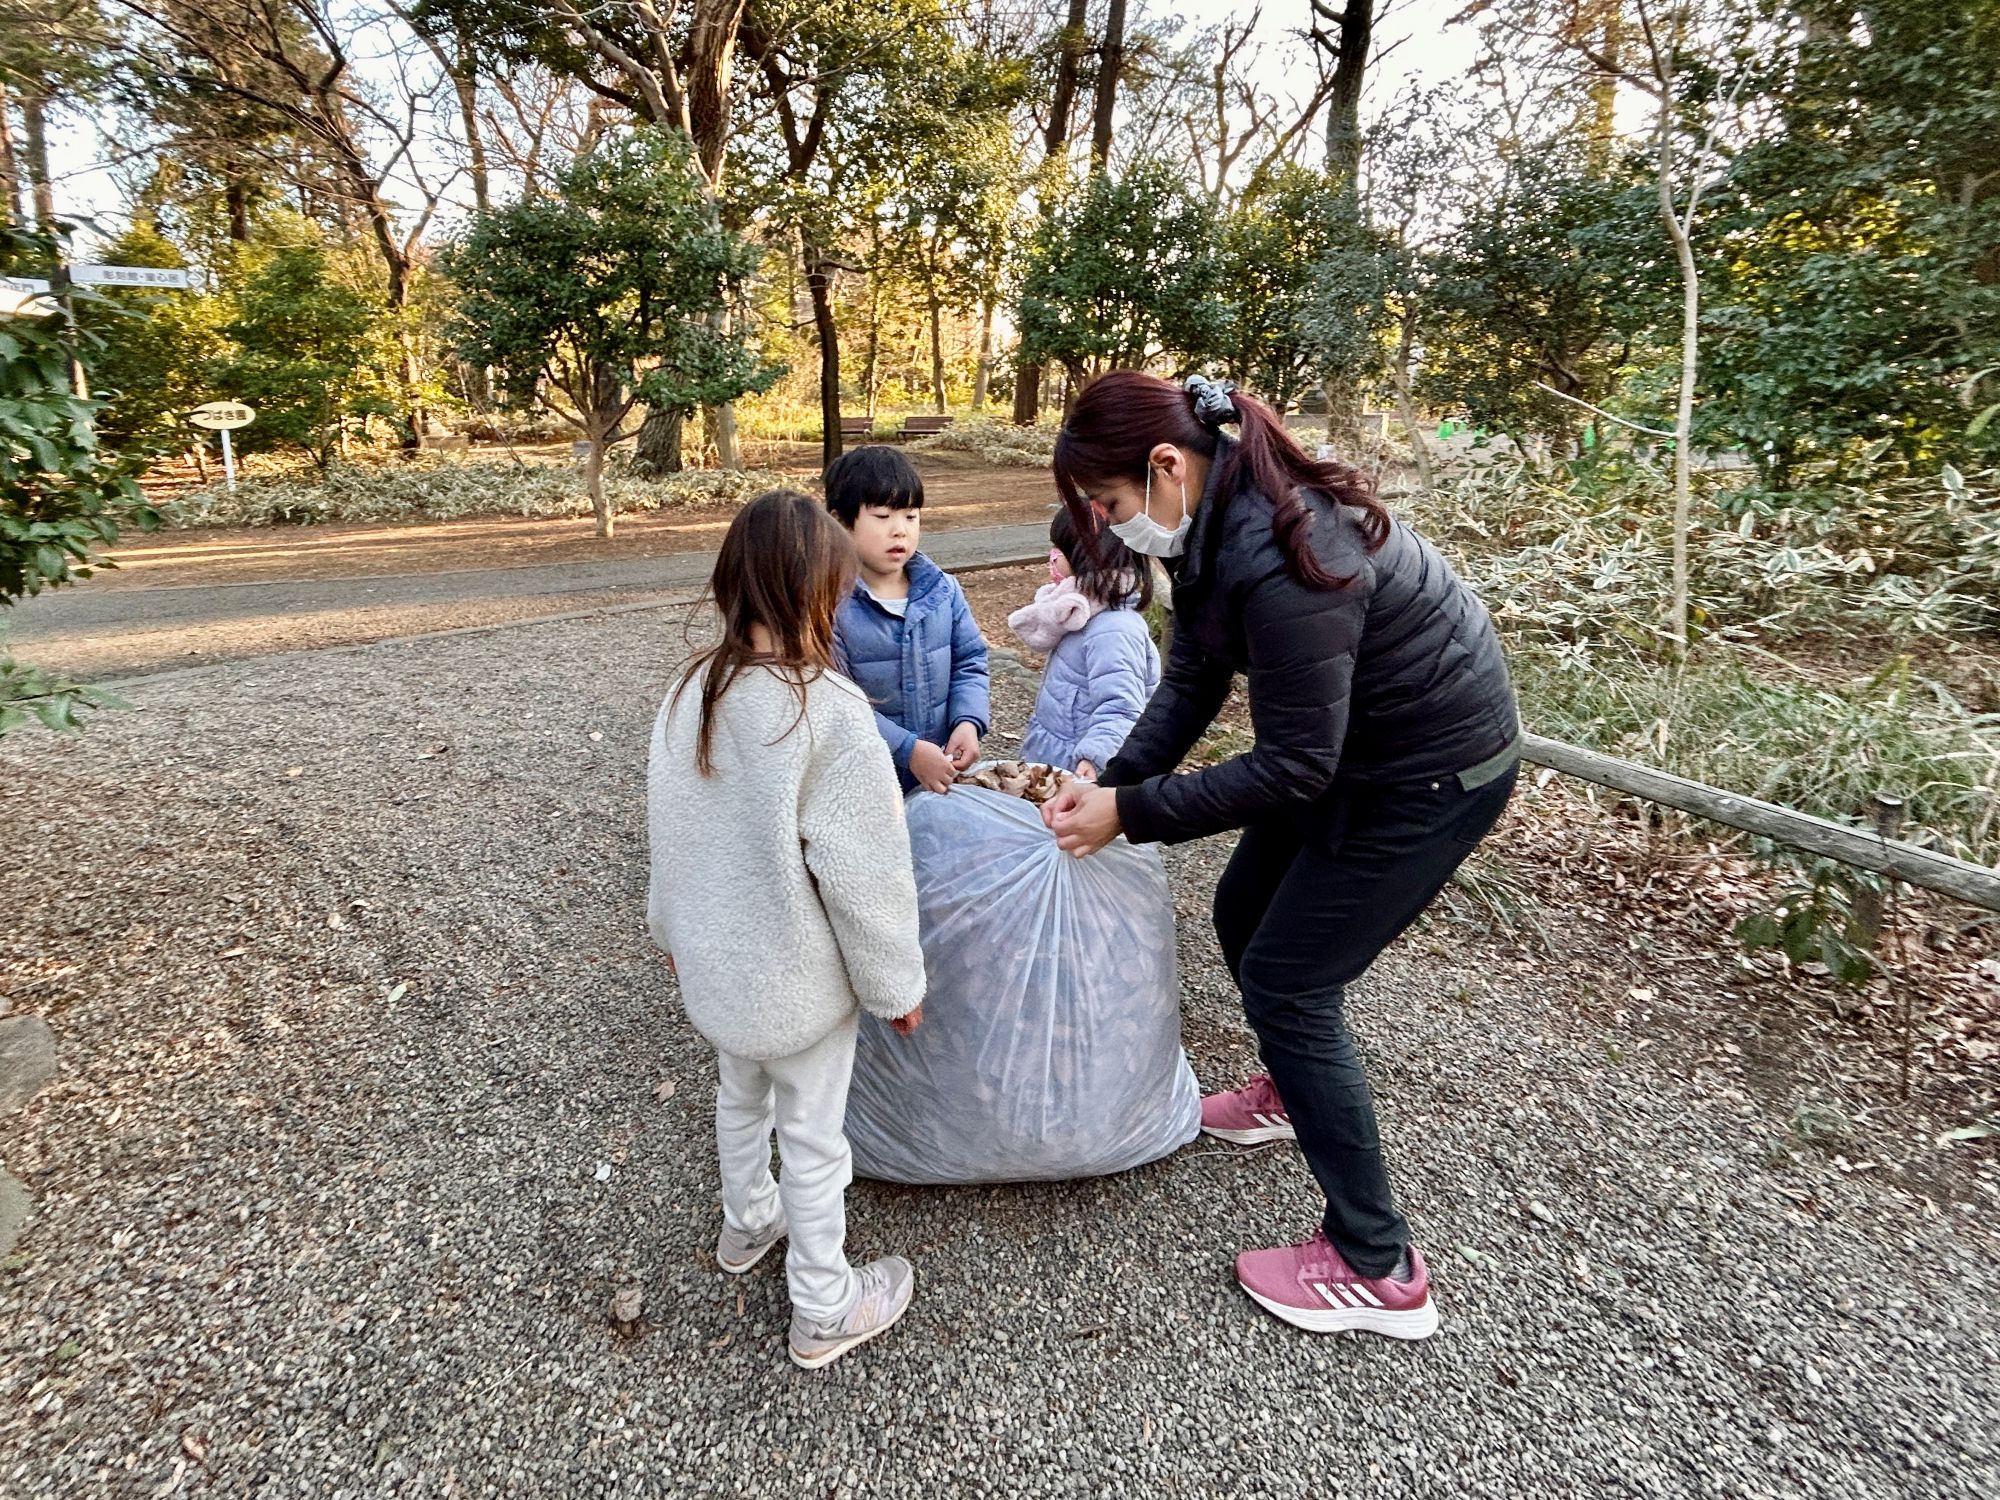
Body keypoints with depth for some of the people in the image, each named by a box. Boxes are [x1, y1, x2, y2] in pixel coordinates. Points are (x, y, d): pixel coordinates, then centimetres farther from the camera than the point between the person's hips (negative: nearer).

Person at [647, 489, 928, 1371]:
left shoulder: (691, 694, -6)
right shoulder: (830, 711, -27)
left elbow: (669, 829, 5)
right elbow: (862, 870, -23)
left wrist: (675, 928, 20)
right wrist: (895, 980, -9)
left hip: (713, 959, 7)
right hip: (799, 974, -6)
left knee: (741, 1094, 29)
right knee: (812, 1138, 11)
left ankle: (747, 1225, 54)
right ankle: (823, 1312, 31)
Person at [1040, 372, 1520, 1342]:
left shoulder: (1280, 561, -33)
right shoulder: (1211, 522, -4)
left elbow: (1294, 767, -28)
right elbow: (1191, 683, 0)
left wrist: (1132, 813, -24)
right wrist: (1115, 780, -13)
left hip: (1432, 771, -9)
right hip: (1349, 745, 9)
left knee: (1286, 980, -5)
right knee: (1242, 917, 19)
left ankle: (1378, 1270, 9)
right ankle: (1289, 1095, 47)